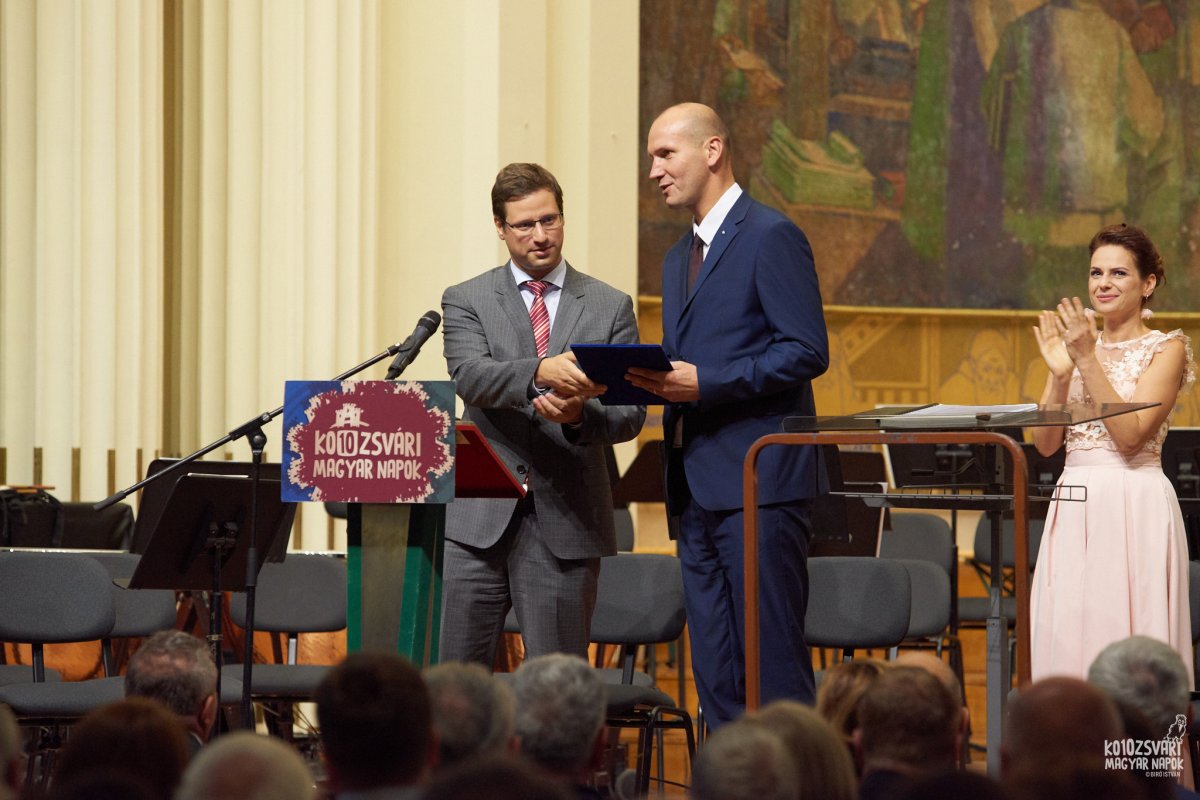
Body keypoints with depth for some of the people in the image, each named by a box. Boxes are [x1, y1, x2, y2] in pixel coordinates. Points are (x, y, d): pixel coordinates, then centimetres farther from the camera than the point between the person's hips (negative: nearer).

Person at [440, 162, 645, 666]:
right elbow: (469, 378, -13)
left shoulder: (610, 307, 9)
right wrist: (541, 371, -32)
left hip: (565, 528, 0)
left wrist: (581, 415, -20)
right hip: (479, 522, 0)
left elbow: (631, 412, 3)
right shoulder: (466, 301, 7)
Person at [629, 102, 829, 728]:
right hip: (698, 488, 9)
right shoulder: (680, 258, 21)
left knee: (773, 660, -8)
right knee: (715, 671, 8)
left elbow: (807, 352, -14)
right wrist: (652, 380, 2)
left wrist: (704, 383, -20)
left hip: (758, 485, -9)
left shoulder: (771, 237, -7)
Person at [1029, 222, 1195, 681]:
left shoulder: (1166, 349, -1)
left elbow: (1129, 435, -14)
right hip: (1074, 505, 5)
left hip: (1135, 506, -5)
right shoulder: (1075, 345, 13)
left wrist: (1087, 359, -16)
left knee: (1126, 645, -7)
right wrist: (1060, 373, -9)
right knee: (1067, 638, 2)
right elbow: (1045, 444, 5)